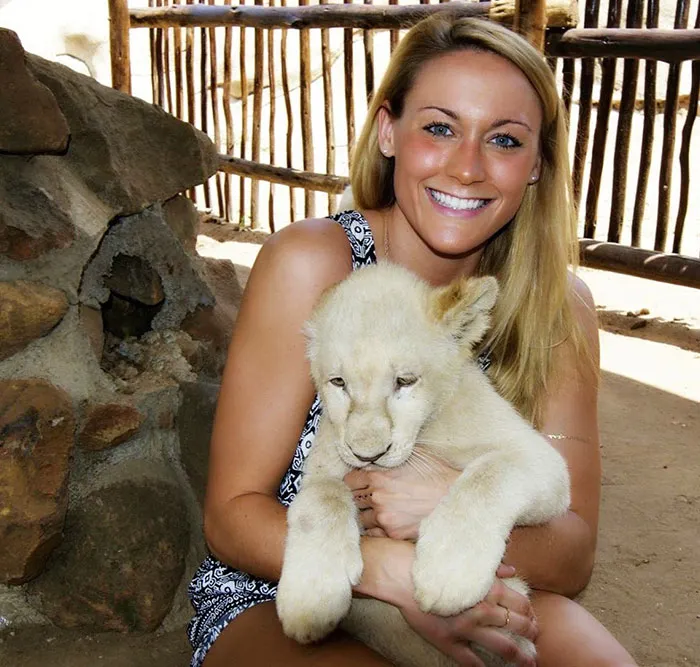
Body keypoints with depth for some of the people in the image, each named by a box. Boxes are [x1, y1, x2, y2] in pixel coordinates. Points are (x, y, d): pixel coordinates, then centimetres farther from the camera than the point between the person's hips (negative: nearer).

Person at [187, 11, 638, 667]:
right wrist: (396, 571, -33)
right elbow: (232, 515, -15)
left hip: (474, 600, 3)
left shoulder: (557, 305, -8)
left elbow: (572, 558, -9)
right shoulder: (309, 263, -17)